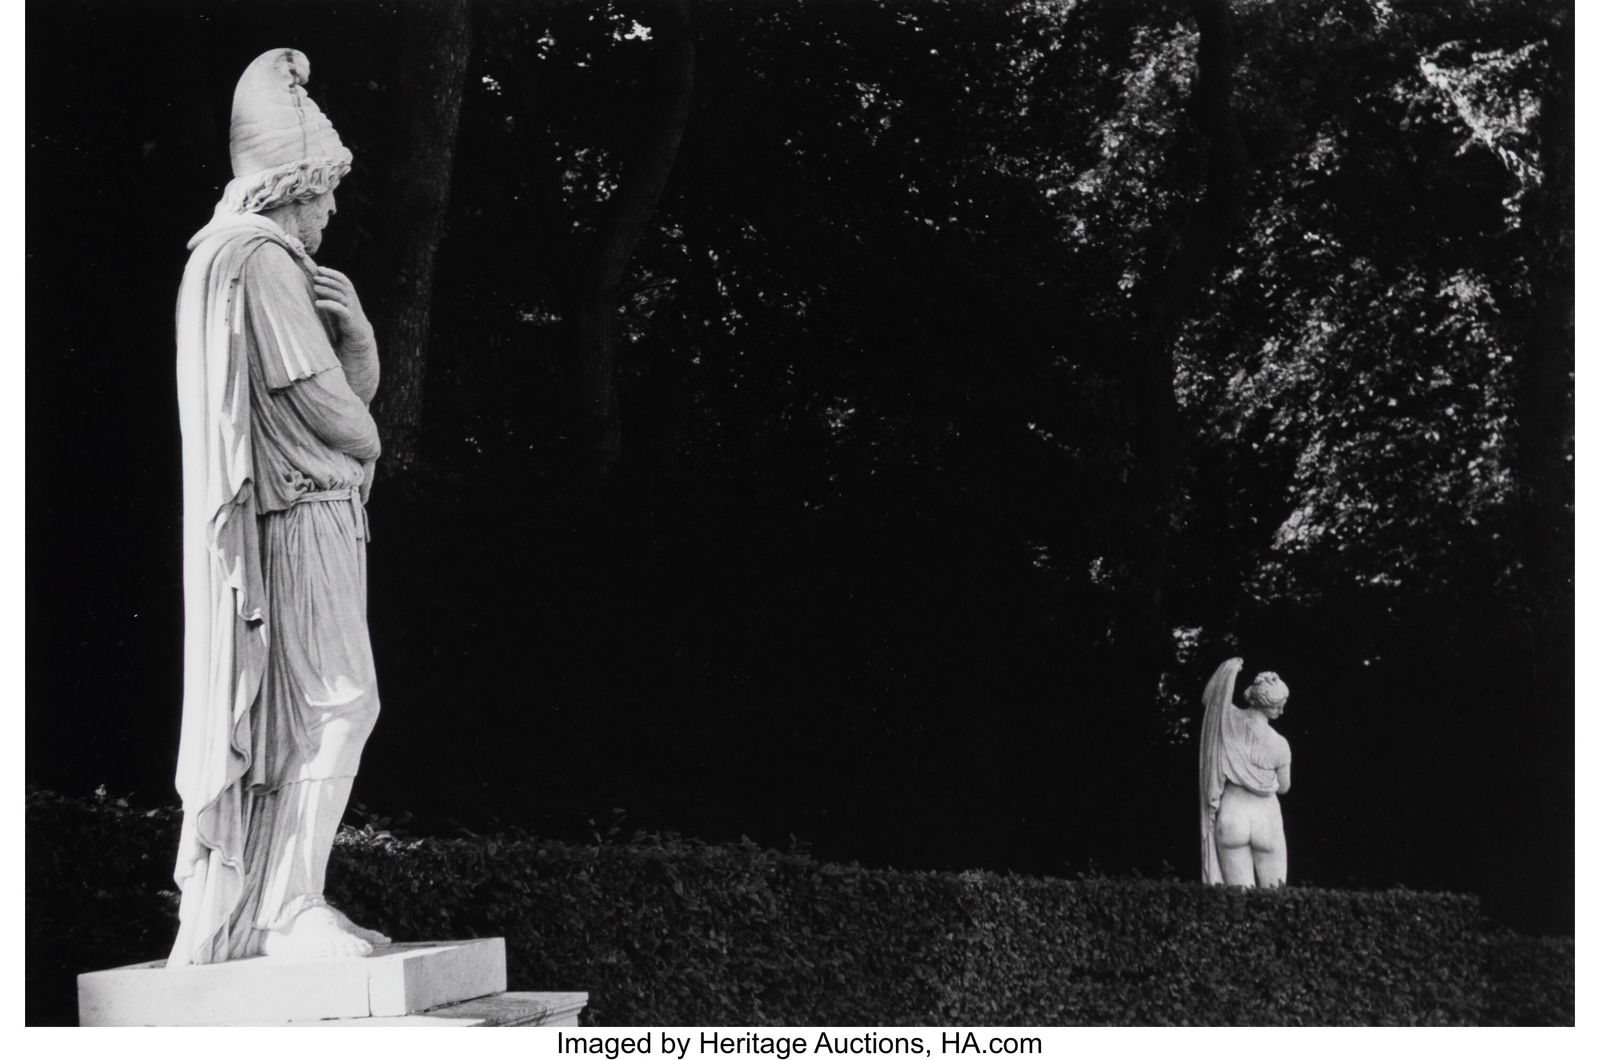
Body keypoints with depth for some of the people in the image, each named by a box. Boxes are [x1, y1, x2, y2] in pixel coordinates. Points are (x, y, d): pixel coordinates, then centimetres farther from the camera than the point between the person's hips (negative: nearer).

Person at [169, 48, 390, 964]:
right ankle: (290, 911, -13)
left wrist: (353, 321, 1)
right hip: (300, 516, -10)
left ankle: (231, 922, 11)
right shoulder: (262, 264, -11)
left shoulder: (283, 267, 21)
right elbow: (321, 399, -16)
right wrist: (363, 444, 3)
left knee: (284, 717, 9)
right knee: (337, 704, -12)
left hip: (316, 518, 10)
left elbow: (358, 383, 19)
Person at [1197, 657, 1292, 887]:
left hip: (1231, 817, 2)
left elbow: (1210, 696, 15)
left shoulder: (1229, 721, -8)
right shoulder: (1279, 745, -11)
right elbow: (1283, 787, 6)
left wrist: (1230, 668, 11)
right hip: (1266, 820, -2)